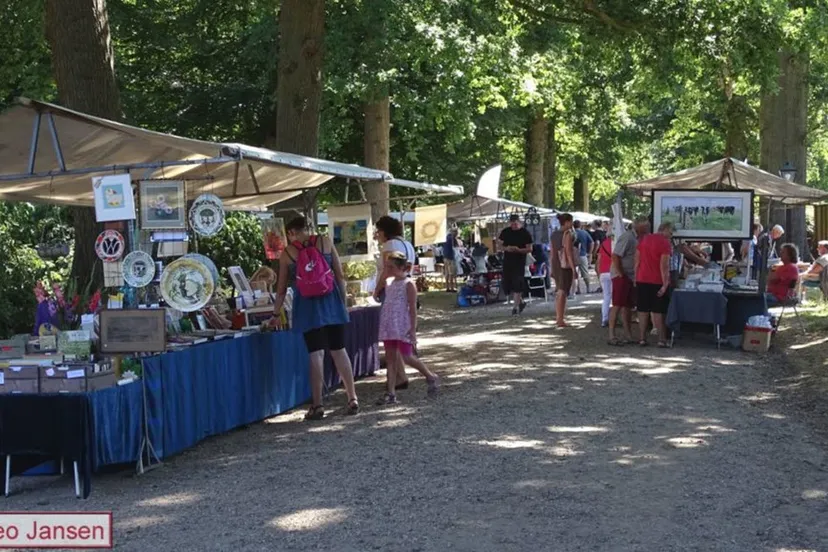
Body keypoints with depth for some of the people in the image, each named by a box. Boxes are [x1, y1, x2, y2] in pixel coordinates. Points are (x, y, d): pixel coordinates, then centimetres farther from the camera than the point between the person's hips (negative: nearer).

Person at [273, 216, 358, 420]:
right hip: (331, 301, 2)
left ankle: (317, 406, -1)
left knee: (316, 354, -1)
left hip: (307, 306, -2)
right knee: (339, 350, 10)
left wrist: (276, 314, 18)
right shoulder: (325, 242, 5)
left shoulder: (288, 253, 3)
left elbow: (281, 289, 7)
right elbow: (340, 275, 5)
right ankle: (353, 399, 13)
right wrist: (343, 302, 14)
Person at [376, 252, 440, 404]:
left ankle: (431, 377, 18)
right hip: (389, 327, 7)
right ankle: (390, 393, 5)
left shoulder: (408, 284, -9)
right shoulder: (389, 284, 12)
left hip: (403, 327, -7)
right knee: (391, 358, 5)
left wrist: (413, 329, -15)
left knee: (406, 357, -4)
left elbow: (412, 308, -11)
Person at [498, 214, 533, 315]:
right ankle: (521, 302, 25)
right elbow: (499, 243, 12)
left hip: (519, 262, -4)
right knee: (507, 285, 5)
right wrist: (506, 248, -10)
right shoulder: (505, 232, 7)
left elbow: (529, 249, -5)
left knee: (517, 284, -11)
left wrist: (519, 250, -22)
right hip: (507, 261, 4)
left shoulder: (525, 233, -4)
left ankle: (516, 306, -5)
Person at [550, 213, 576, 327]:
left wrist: (552, 268, 17)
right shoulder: (567, 234, -12)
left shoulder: (553, 234, 11)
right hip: (565, 265, -7)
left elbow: (552, 253, 13)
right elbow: (569, 252, -17)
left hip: (556, 264, 7)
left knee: (558, 290, 19)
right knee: (563, 292, -5)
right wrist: (573, 268, -16)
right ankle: (560, 320, -5)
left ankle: (558, 316, 28)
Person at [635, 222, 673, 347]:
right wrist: (665, 284, -17)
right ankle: (662, 340, 1)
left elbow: (637, 261, 9)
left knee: (643, 310, 9)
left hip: (642, 280, 5)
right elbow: (664, 266, -17)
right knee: (658, 311, 1)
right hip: (657, 282, -5)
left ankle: (642, 338, 9)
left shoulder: (643, 240, 8)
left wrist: (636, 278, 13)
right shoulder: (665, 243, -12)